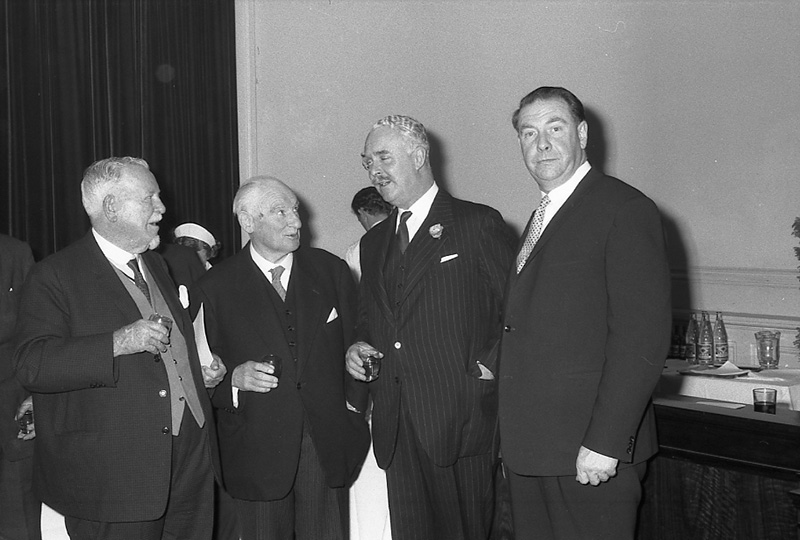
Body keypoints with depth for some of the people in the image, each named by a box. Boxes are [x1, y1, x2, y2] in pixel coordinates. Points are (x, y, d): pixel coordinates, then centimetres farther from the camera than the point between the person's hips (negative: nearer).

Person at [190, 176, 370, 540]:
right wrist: (234, 379, -18)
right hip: (257, 452, -2)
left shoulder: (331, 270, 7)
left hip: (328, 445, 2)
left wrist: (355, 399, 0)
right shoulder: (213, 288, -1)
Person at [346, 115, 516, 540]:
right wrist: (358, 348, 6)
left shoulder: (478, 224, -2)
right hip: (394, 426, 5)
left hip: (459, 421, -5)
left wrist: (489, 366, -10)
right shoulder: (373, 242, 18)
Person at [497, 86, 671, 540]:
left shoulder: (626, 209, -9)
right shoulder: (544, 217, 17)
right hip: (529, 449, 7)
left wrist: (604, 443, -20)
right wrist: (513, 435, 9)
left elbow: (643, 339, -16)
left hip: (591, 454, -7)